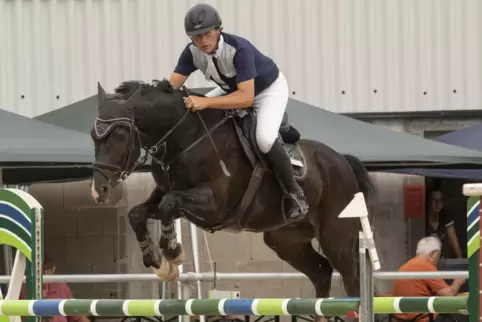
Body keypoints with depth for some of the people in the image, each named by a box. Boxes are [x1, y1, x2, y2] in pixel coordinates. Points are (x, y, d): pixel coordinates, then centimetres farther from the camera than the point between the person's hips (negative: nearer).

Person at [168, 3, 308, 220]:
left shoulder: (239, 49, -40)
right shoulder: (192, 52, -21)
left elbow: (246, 98, -48)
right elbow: (171, 86, -22)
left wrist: (205, 102, -57)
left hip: (270, 89, -7)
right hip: (233, 88, 7)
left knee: (264, 138, -32)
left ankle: (295, 193, -14)